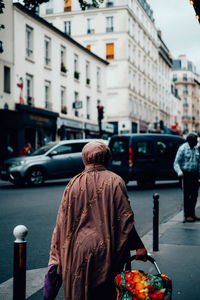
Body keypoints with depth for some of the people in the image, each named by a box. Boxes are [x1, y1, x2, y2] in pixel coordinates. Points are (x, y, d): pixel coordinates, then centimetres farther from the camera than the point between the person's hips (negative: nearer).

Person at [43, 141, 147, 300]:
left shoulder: (74, 183, 1)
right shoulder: (115, 181, -4)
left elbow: (62, 222, 2)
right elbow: (125, 217, -9)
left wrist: (56, 259, 9)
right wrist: (138, 245, -2)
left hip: (78, 251, 2)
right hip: (106, 251, -1)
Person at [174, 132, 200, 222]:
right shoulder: (182, 148, -8)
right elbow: (176, 163, -9)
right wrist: (179, 172, -24)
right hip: (186, 174, -5)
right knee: (186, 195, -1)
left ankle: (192, 214, 21)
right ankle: (187, 215, 7)